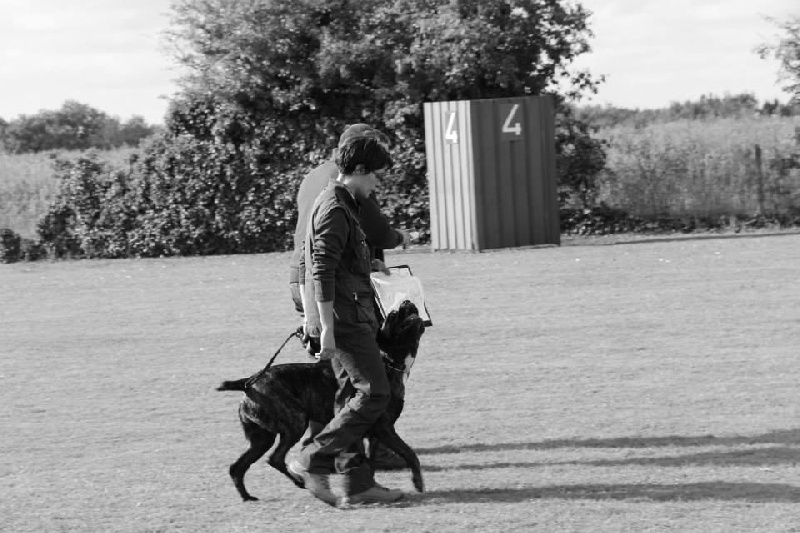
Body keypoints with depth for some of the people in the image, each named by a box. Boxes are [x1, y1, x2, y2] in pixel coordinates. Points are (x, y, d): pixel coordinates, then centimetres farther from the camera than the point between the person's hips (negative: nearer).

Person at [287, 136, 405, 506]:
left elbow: (305, 265, 24)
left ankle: (357, 484, 10)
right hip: (346, 317, -10)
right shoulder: (335, 210, -15)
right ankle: (312, 462, -7)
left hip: (351, 318, 10)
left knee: (352, 398, 9)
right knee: (373, 393, -9)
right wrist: (327, 330, -23)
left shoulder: (330, 203, 18)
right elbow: (322, 273, -21)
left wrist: (309, 317, 26)